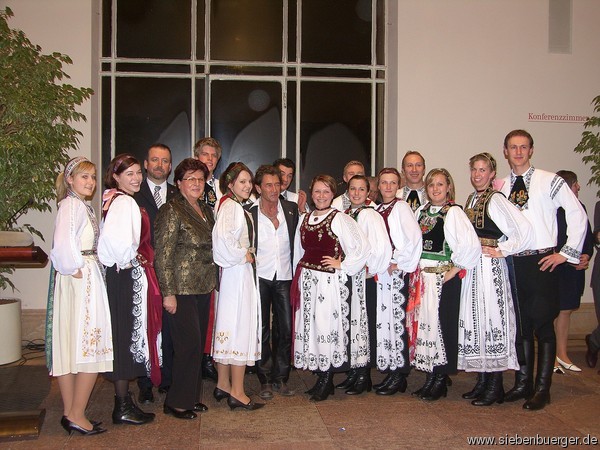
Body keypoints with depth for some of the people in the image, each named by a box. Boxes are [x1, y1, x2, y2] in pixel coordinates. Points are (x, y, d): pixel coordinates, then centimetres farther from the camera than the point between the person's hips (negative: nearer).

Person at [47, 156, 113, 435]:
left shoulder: (82, 206, 19)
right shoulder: (72, 205, -11)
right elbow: (63, 244, -25)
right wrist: (74, 269, -14)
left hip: (84, 278, 10)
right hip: (81, 280, -10)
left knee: (71, 347, 11)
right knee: (90, 348, -6)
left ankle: (70, 413, 18)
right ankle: (76, 415, 1)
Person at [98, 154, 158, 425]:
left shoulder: (120, 200, 14)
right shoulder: (123, 202, -17)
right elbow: (115, 238, -33)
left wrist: (137, 258, 7)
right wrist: (128, 260, -18)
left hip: (131, 276, 10)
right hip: (127, 277, -10)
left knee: (127, 337, 15)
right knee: (126, 335, -2)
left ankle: (124, 400, 25)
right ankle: (122, 407, 10)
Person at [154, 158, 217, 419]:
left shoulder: (206, 210, 13)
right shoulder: (172, 210, -10)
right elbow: (163, 254, -14)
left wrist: (213, 282, 14)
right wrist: (168, 293, -17)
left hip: (203, 288, 8)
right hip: (181, 288, -8)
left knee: (198, 344, 12)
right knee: (189, 344, -6)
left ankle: (191, 396, 25)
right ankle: (177, 402, 8)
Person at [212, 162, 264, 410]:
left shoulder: (238, 207, 16)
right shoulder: (231, 206, -14)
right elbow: (222, 236, -31)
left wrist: (244, 254, 7)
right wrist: (242, 256, -18)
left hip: (237, 271, 10)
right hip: (238, 272, -10)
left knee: (230, 326, 14)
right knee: (240, 327, -6)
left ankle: (223, 385, 23)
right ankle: (237, 392, 0)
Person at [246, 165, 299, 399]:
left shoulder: (292, 209, 3)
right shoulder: (249, 213, -5)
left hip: (284, 277, 2)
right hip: (260, 277, -2)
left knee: (285, 329, 4)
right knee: (262, 330, 4)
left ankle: (281, 379, 18)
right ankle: (265, 380, 15)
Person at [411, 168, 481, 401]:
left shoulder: (453, 212, -8)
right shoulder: (421, 211, 12)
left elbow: (471, 246, -16)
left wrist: (453, 271, -14)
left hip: (444, 278, -6)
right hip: (422, 276, 6)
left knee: (441, 323, -4)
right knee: (424, 322, 7)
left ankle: (441, 379, 8)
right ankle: (430, 376, 17)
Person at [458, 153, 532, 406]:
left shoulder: (495, 200, -10)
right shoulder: (471, 200, 15)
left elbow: (524, 230, -19)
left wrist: (502, 251, -13)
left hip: (490, 268, -8)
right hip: (470, 267, 8)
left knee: (492, 320, -5)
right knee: (474, 320, 10)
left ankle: (495, 387, 4)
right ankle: (482, 382, 20)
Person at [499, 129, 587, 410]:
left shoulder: (549, 182, -3)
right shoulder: (501, 188, 10)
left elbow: (577, 215, -4)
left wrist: (568, 253, -7)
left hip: (542, 262, -4)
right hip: (512, 263, 5)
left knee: (543, 325, -1)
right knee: (520, 324, 12)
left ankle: (542, 390, 7)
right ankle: (523, 383, 22)